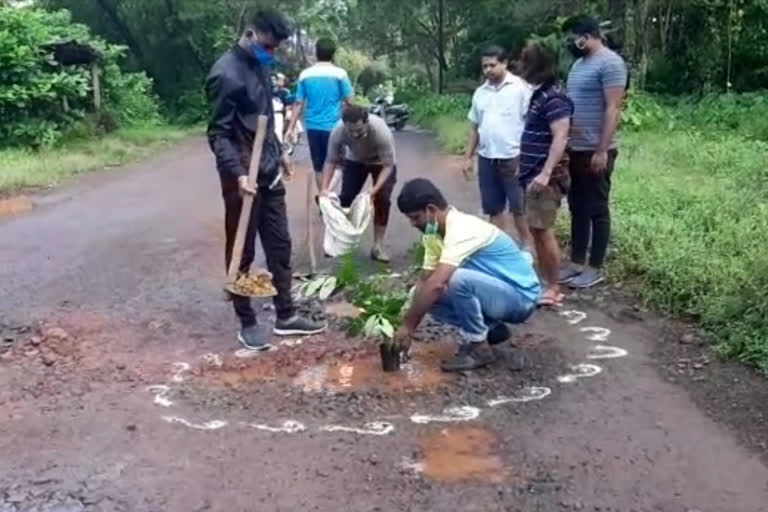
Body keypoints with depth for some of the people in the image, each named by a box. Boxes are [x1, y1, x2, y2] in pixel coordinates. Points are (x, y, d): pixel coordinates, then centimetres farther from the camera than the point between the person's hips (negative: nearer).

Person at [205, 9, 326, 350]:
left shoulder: (259, 65, 10)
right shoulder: (226, 74, -17)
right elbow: (218, 134, -19)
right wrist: (237, 173, -29)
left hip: (269, 175, 9)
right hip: (244, 179, -8)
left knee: (280, 246, 13)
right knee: (241, 253, 5)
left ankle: (286, 316, 23)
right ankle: (247, 323, 17)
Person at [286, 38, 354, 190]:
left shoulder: (305, 74, 4)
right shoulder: (339, 73, -5)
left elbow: (299, 103, 4)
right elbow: (349, 102, -4)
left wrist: (291, 127, 8)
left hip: (313, 126, 4)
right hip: (333, 126, -4)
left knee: (319, 166, 14)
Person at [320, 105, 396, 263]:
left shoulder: (381, 131, -41)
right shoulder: (338, 131, -33)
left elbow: (388, 165, -35)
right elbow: (331, 161, -21)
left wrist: (375, 189, -47)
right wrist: (324, 187, -32)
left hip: (382, 162, -2)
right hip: (355, 160, 3)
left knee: (382, 199, -13)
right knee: (346, 197, -3)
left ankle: (378, 246, -4)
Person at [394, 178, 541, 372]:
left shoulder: (462, 230, -27)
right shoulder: (435, 234, 1)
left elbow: (436, 284, -35)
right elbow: (425, 281, 2)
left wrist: (407, 325, -27)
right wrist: (410, 328, -6)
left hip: (520, 296, -9)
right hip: (496, 293, 9)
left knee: (457, 279, -34)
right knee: (428, 298, -2)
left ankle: (478, 348, -13)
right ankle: (490, 329, 10)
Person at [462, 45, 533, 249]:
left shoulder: (521, 87, -7)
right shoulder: (480, 93, 12)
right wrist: (468, 157, 13)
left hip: (513, 157, -5)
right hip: (486, 159, 6)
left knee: (519, 207, 3)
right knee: (494, 208, 13)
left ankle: (525, 247, 15)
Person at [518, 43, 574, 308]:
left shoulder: (554, 98, -15)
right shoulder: (539, 95, 15)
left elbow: (560, 137, -24)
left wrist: (546, 173, -30)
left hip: (546, 176, -10)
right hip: (533, 173, 10)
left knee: (543, 230, -8)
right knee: (536, 230, 12)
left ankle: (553, 289, -1)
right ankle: (543, 281, 21)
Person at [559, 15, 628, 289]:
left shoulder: (610, 63, -13)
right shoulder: (580, 63, 15)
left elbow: (613, 109, -18)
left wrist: (602, 150, -21)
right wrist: (565, 143, 16)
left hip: (596, 152, -9)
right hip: (576, 150, 9)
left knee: (597, 209, 1)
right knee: (577, 207, 13)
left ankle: (595, 268, 10)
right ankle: (576, 262, 22)